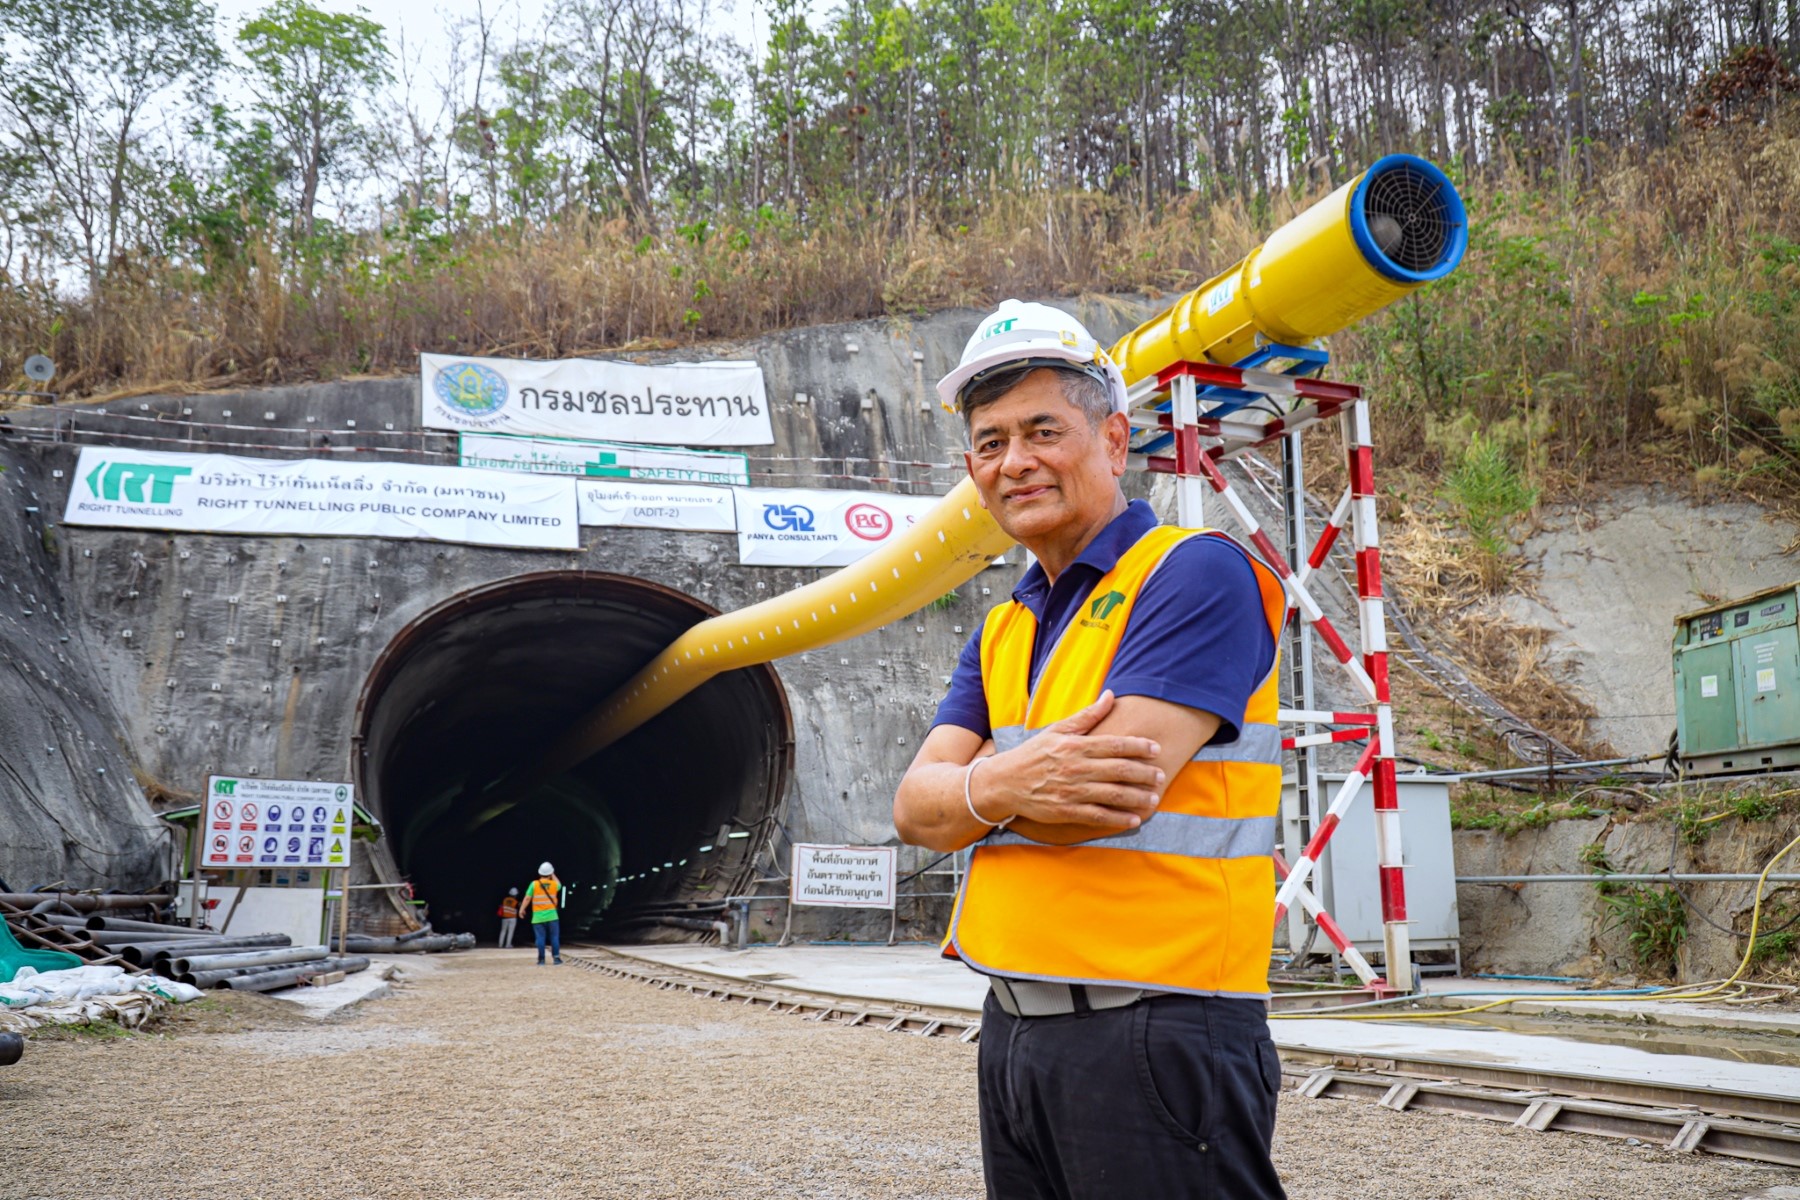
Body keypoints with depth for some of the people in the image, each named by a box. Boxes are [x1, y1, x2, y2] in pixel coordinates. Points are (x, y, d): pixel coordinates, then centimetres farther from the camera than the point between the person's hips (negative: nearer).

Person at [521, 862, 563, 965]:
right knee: (555, 937, 7)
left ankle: (541, 959, 0)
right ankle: (556, 958, 4)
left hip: (538, 917, -1)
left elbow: (527, 898, -5)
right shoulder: (554, 884, 2)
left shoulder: (534, 884, -5)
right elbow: (559, 885, 28)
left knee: (540, 938, 1)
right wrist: (553, 875, 30)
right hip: (552, 915, 1)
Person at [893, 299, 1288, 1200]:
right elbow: (914, 808, 4)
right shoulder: (1003, 630, 14)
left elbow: (1110, 801, -21)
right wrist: (1005, 786, -19)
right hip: (1012, 1029, 8)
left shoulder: (1197, 574, -10)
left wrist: (969, 793, -2)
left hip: (1155, 1032, -7)